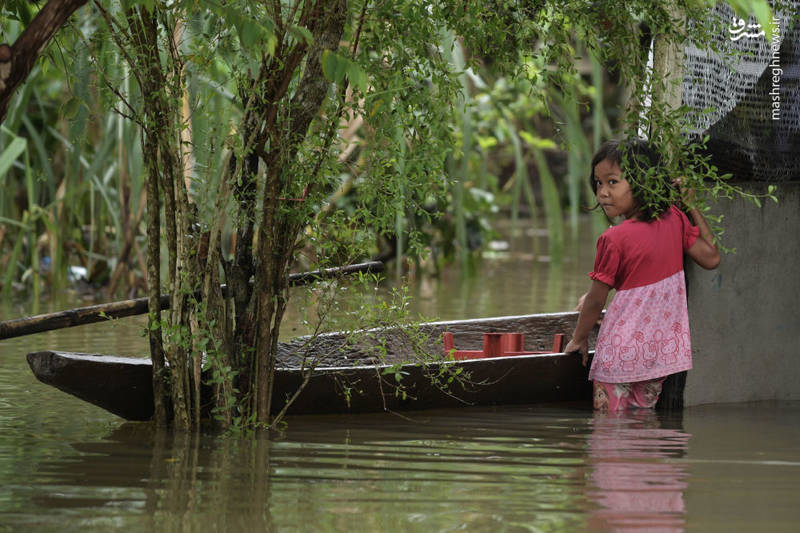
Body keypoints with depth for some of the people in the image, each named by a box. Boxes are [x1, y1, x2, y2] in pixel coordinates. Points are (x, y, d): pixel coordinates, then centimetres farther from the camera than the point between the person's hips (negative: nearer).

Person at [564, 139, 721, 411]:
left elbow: (596, 301, -10)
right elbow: (711, 258, 8)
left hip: (623, 349, -6)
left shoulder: (614, 239, -18)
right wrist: (691, 207, 12)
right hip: (666, 347, 6)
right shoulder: (674, 219, -3)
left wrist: (579, 339, 8)